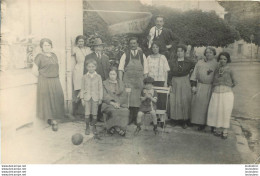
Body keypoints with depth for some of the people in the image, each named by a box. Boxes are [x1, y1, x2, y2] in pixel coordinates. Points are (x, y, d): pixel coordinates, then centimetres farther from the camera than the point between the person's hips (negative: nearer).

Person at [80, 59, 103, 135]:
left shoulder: (98, 77, 1)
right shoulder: (84, 77, 3)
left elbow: (100, 88, 4)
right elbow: (82, 88, 6)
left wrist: (100, 98, 2)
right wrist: (82, 98, 2)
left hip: (95, 97, 0)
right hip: (87, 97, 0)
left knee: (94, 113, 6)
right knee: (87, 114, 1)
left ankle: (94, 127, 21)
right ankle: (87, 127, 16)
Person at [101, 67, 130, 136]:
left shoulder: (121, 83, 17)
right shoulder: (105, 83, 11)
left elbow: (124, 96, 8)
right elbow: (104, 96, 0)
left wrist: (118, 103, -10)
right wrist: (112, 103, -16)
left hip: (120, 104, 2)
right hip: (108, 104, -2)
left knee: (125, 111, -30)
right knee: (113, 111, -35)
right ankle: (118, 128, -23)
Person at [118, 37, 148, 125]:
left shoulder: (142, 55, 9)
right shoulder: (125, 55, 5)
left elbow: (145, 70, 9)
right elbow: (120, 69, 2)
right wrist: (120, 81, -8)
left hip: (139, 81, 1)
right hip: (127, 81, -1)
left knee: (137, 100, -1)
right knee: (127, 100, -9)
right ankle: (128, 120, 0)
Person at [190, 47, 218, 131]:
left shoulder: (216, 64, 4)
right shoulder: (199, 63, 10)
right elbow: (194, 75, 8)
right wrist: (193, 85, -1)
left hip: (209, 88, -2)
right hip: (199, 87, 2)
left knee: (205, 105, 2)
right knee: (197, 104, 3)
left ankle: (202, 123, 14)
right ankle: (197, 121, 17)